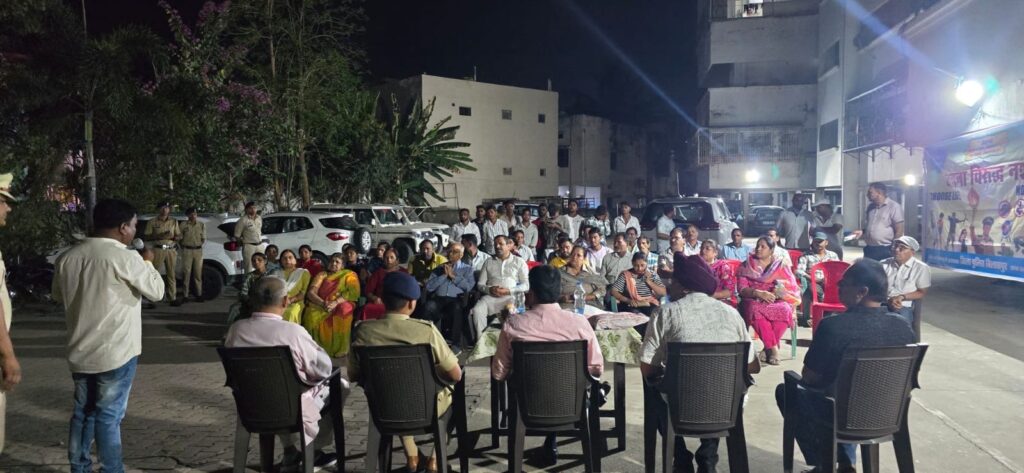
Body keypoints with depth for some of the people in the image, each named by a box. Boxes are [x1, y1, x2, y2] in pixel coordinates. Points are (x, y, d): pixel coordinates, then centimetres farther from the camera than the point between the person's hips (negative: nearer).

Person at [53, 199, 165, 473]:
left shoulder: (67, 258, 1)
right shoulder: (125, 258, -18)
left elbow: (58, 297, 17)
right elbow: (156, 291, -8)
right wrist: (147, 262, 6)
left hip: (80, 351, 6)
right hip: (116, 352, -6)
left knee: (83, 412, 18)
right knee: (109, 415, 3)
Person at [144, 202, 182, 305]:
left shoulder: (174, 222, 13)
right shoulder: (152, 222, 5)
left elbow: (179, 236, 14)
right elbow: (146, 237, 2)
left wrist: (172, 237, -8)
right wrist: (159, 236, -13)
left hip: (171, 250, 2)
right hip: (158, 250, -2)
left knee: (171, 274, 2)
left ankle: (173, 298, 4)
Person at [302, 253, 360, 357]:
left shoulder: (350, 275, 11)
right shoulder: (322, 275, 16)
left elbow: (353, 292, -6)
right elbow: (311, 292, 3)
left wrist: (335, 302, -21)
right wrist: (323, 303, -17)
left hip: (341, 304, -2)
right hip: (320, 304, 2)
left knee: (343, 311, -37)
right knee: (312, 315, -32)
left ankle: (339, 349, -29)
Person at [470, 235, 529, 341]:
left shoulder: (519, 262, 14)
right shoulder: (489, 262, 22)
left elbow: (526, 285, 5)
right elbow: (480, 284, 17)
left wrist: (508, 291, -10)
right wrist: (489, 289, -7)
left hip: (511, 297, -2)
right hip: (490, 296, 2)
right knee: (477, 310, -29)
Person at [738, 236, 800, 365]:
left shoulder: (782, 266, 12)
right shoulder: (747, 266, 11)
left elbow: (793, 288, 4)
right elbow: (742, 289, -2)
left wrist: (781, 292, -17)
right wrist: (758, 293, -20)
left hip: (777, 302, 1)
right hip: (753, 300, -1)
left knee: (784, 310, -36)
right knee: (755, 310, -38)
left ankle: (768, 348, -23)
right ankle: (773, 348, -29)